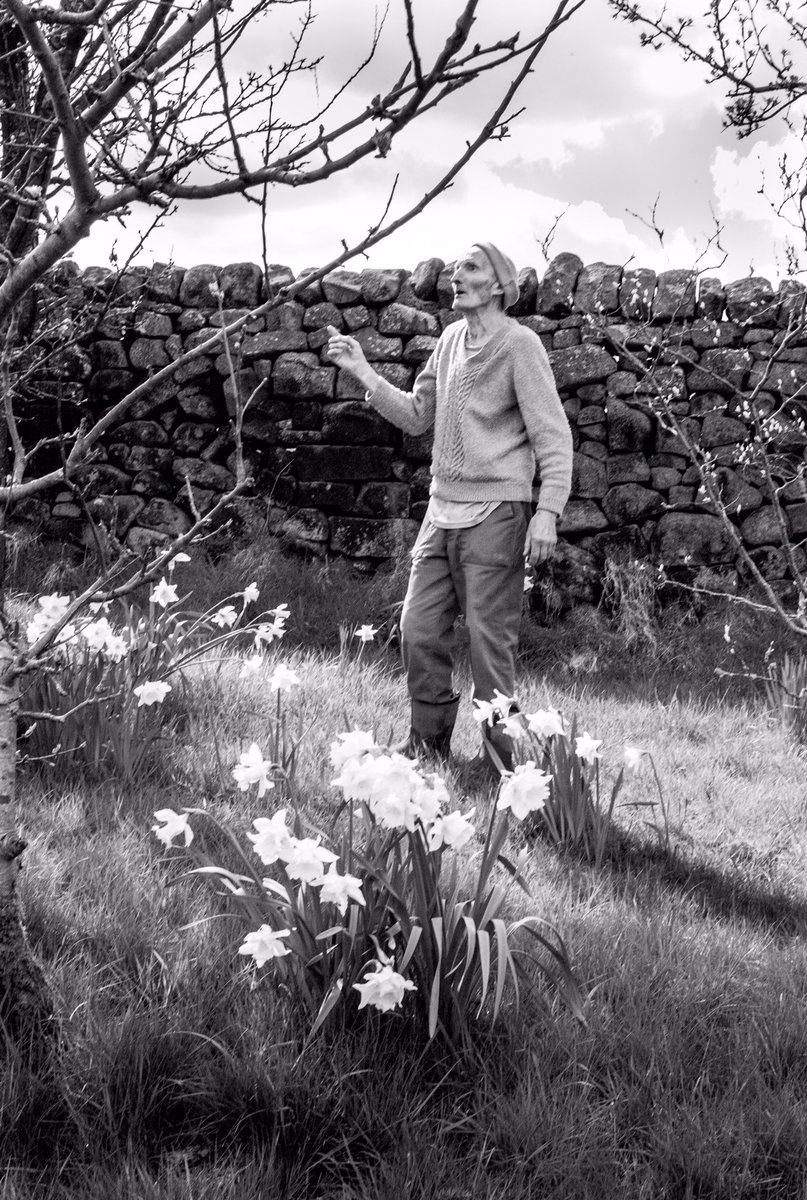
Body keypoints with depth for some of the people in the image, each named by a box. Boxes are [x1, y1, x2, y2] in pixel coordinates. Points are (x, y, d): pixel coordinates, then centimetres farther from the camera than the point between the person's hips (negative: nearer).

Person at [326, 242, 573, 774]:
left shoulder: (520, 344, -8)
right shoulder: (451, 338, 13)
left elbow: (554, 435, -10)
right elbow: (416, 415, 18)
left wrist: (547, 511, -18)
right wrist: (364, 372, 8)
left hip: (494, 511, -7)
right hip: (442, 509, 7)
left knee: (490, 639, -3)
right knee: (420, 629, 6)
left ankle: (502, 757, 7)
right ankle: (428, 744, 19)